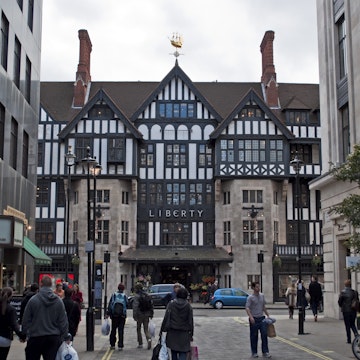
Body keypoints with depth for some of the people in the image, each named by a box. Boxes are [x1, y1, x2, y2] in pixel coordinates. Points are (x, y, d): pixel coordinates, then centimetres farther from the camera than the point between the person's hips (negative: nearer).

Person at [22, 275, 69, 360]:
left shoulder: (33, 300, -8)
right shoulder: (58, 301, -2)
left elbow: (26, 320, -4)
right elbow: (63, 322, 1)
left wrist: (26, 334, 7)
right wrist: (63, 337, 8)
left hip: (35, 338, -1)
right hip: (53, 338, 2)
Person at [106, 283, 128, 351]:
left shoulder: (113, 295, -1)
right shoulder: (124, 296, -1)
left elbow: (110, 305, -3)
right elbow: (127, 305, 2)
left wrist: (108, 314, -2)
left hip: (114, 315, 1)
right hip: (122, 316, -1)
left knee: (113, 330, 12)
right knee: (121, 330, 2)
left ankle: (112, 345, 16)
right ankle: (120, 346, -2)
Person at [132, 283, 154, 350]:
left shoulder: (137, 296, -10)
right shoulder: (147, 296, 8)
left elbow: (135, 306, -17)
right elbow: (151, 305, 10)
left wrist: (134, 316, -16)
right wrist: (151, 314, 16)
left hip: (140, 315, -5)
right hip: (146, 315, 5)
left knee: (138, 329, 12)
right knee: (146, 329, 8)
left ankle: (140, 344, 15)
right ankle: (149, 339, -19)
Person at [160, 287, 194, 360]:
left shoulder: (171, 304, -3)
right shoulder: (188, 306, -2)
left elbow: (166, 318, -5)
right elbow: (191, 321, 2)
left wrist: (162, 329, 2)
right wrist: (191, 334, 10)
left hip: (172, 333, 1)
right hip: (184, 334, -1)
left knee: (174, 352, 14)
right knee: (183, 353, -2)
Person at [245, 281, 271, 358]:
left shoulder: (262, 296, 9)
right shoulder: (250, 297, -9)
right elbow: (247, 308, -19)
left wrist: (268, 315, 19)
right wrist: (251, 317, -32)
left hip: (262, 318, 5)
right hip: (254, 319, -5)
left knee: (264, 335, -2)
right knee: (254, 336, 4)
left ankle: (265, 352, 4)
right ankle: (254, 352, 15)